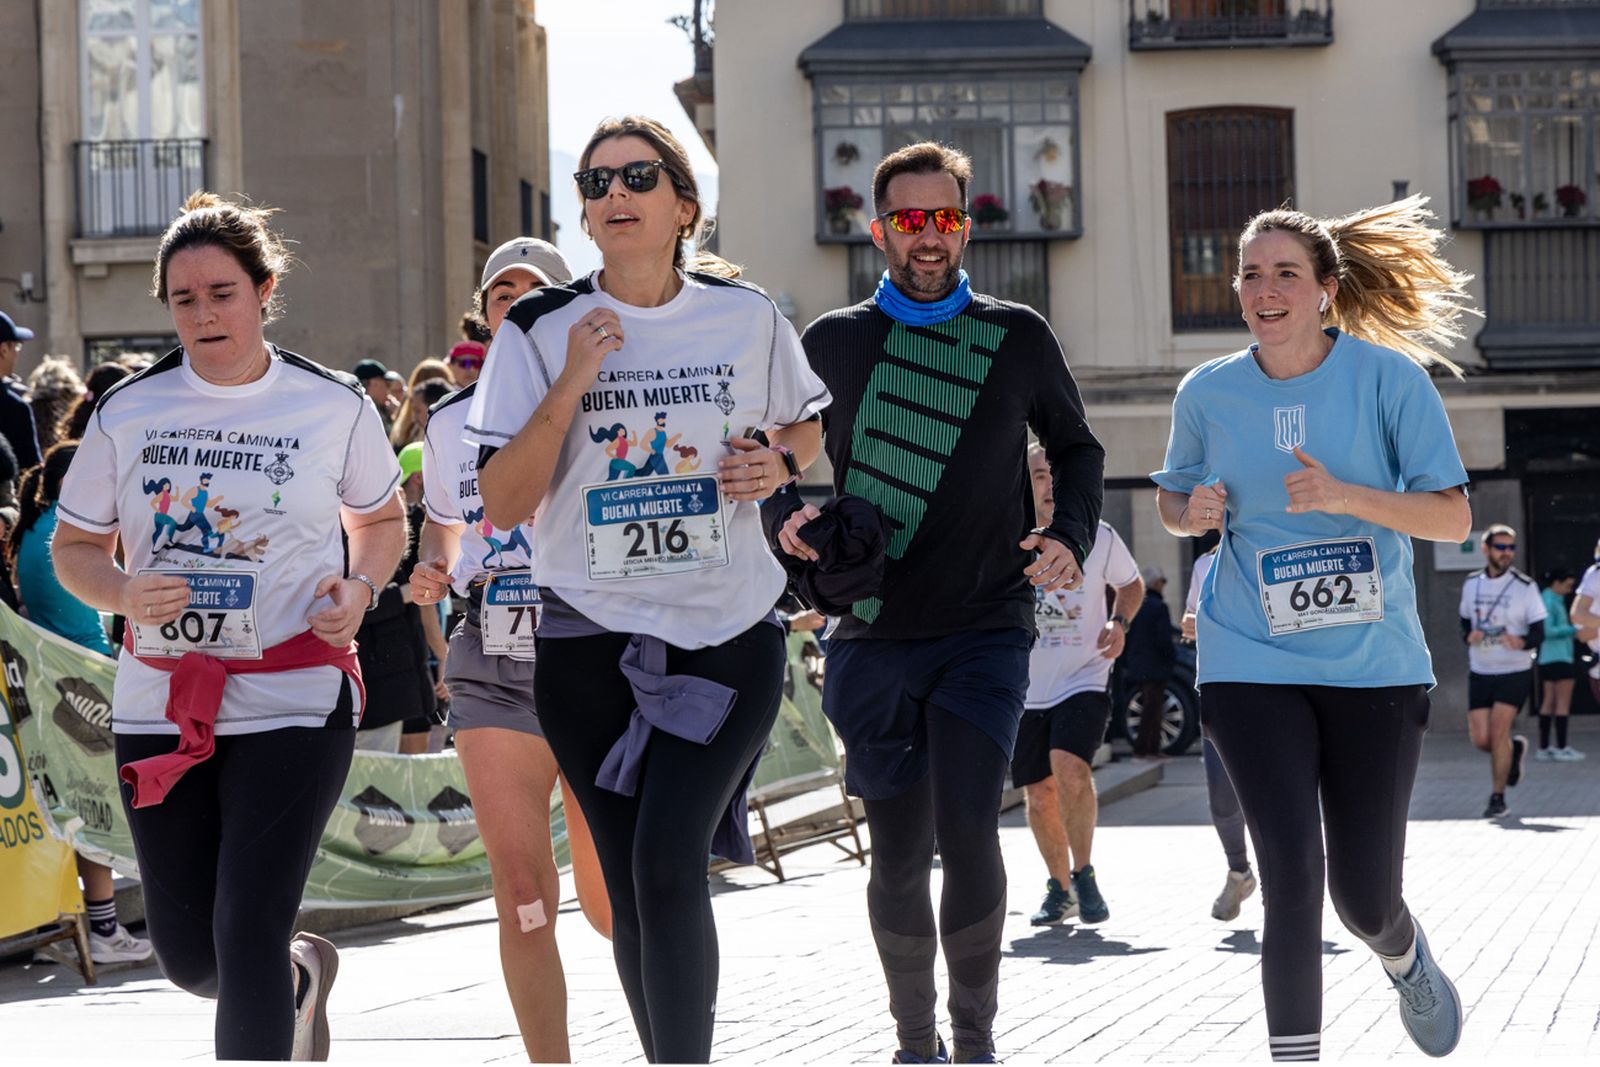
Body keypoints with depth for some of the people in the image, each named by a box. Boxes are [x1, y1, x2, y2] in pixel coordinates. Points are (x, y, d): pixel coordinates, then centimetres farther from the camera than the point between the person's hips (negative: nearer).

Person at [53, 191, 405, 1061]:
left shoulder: (333, 406, 0)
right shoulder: (128, 413, 2)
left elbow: (382, 518, 16)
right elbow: (74, 548, 10)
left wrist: (359, 585, -5)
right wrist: (124, 594, -12)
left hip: (293, 703, -3)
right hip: (160, 706, 3)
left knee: (247, 937, -13)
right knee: (186, 953, 9)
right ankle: (300, 977, 43)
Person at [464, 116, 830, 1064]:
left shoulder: (748, 317, 2)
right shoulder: (541, 330, -1)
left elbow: (807, 424, 20)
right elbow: (502, 506, -6)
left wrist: (781, 463, -3)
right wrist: (570, 386, -16)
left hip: (729, 631, -1)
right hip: (590, 637, 1)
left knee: (667, 861, -17)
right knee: (629, 886, 5)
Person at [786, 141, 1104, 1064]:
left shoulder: (1018, 338, 6)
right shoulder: (834, 341, 7)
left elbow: (1076, 448, 17)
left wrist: (1071, 538, -1)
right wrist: (791, 515, -6)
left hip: (985, 631, -1)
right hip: (875, 637, 1)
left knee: (967, 830, -16)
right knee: (899, 856, 2)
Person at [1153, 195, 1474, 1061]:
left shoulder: (1388, 376, -7)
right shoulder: (1207, 392, 0)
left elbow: (1454, 518, -9)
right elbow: (1171, 499, 18)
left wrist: (1344, 496, -24)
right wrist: (1190, 512, -7)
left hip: (1374, 664, 0)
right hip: (1253, 665, 0)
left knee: (1364, 895, 6)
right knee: (1292, 879, -13)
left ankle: (1405, 957, 43)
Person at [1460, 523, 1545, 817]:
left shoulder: (1524, 586, -5)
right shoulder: (1471, 584, 7)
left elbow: (1539, 632, -6)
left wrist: (1522, 642, -28)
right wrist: (1469, 636, -5)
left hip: (1515, 672, -4)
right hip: (1479, 671, 4)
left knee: (1497, 730, -14)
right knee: (1481, 739, -2)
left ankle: (1498, 798, 0)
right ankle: (1515, 749, 33)